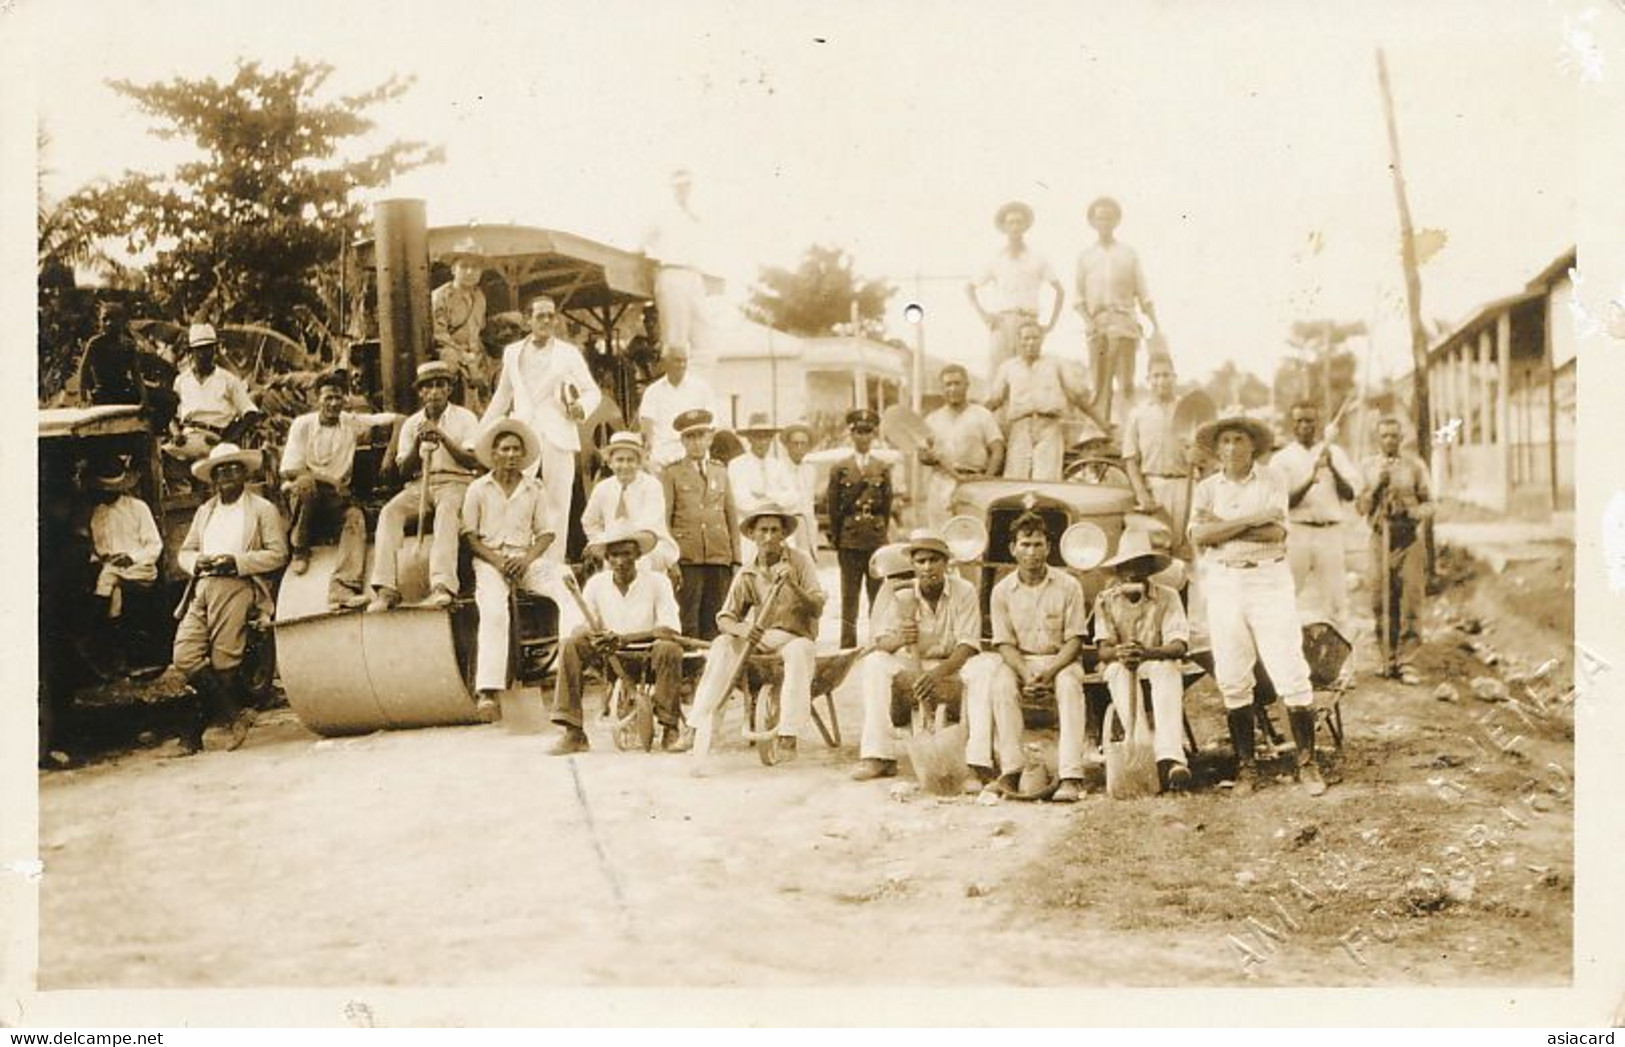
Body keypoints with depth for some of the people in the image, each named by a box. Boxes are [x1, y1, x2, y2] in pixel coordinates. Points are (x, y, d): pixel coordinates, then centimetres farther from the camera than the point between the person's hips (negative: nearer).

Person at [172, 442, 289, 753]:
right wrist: (198, 561, -1)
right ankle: (236, 714, -1)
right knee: (185, 657, -10)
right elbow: (184, 552, 24)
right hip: (202, 588, 6)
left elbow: (278, 553, -1)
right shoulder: (204, 512, 27)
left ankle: (198, 728, 3)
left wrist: (236, 561, -12)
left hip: (237, 587, -5)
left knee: (223, 661, -10)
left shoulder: (263, 509, 8)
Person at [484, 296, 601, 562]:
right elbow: (502, 395, 23)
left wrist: (581, 407, -11)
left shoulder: (569, 353, 9)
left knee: (557, 505, -2)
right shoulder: (512, 352, 15)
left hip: (558, 436, -1)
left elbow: (593, 392, 11)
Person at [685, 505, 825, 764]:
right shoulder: (747, 574, 4)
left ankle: (788, 734, -36)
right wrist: (742, 629, -24)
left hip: (795, 637, -3)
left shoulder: (800, 563, -4)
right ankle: (701, 728, -27)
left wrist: (793, 586, -30)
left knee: (801, 650, -36)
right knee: (722, 646, -24)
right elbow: (724, 618, 0)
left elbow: (817, 608, -12)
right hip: (759, 637, 3)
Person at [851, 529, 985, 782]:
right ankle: (878, 756, -30)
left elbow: (968, 645, -18)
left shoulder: (963, 591, -8)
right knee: (874, 662, -25)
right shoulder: (903, 597, -1)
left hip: (954, 667, -2)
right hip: (915, 667, 3)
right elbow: (881, 641, -10)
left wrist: (939, 672, -36)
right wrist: (898, 639, -36)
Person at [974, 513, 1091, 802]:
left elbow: (1074, 640, -5)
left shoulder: (1068, 586, -5)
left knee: (1069, 685, -34)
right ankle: (1010, 773, -30)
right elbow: (1006, 644, 0)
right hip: (1019, 661, 1)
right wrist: (1026, 675, -20)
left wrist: (1050, 672, -22)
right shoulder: (1002, 591, 0)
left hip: (1060, 660, -1)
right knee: (1000, 683, -31)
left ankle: (1071, 777, -39)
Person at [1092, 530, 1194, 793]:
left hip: (1158, 666, -1)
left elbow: (1178, 645, -16)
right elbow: (1103, 650, -10)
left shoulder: (1167, 597, -4)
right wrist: (1119, 653, -36)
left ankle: (1170, 757, -49)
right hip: (1118, 672, 1)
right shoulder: (1105, 601, 0)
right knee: (1120, 668, -34)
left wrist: (1148, 653, -38)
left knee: (1167, 668, -35)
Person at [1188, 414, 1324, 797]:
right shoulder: (1206, 489, 8)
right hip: (1224, 583, 2)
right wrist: (1251, 520, -13)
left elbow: (1276, 532, -11)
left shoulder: (1272, 481, 3)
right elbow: (1199, 536, -9)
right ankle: (1246, 766, 13)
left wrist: (1222, 526, -10)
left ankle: (1307, 764, 5)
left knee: (1291, 674, -5)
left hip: (1270, 581, -2)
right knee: (1232, 681, 4)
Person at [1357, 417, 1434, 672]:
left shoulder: (1415, 465, 8)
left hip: (1410, 538, -1)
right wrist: (1376, 488, -8)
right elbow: (1360, 507, 7)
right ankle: (1389, 657, 8)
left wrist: (1413, 511, -13)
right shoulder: (1367, 466, 10)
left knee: (1411, 592, -8)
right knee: (1382, 596, 0)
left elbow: (1429, 504, 8)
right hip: (1381, 538, 1)